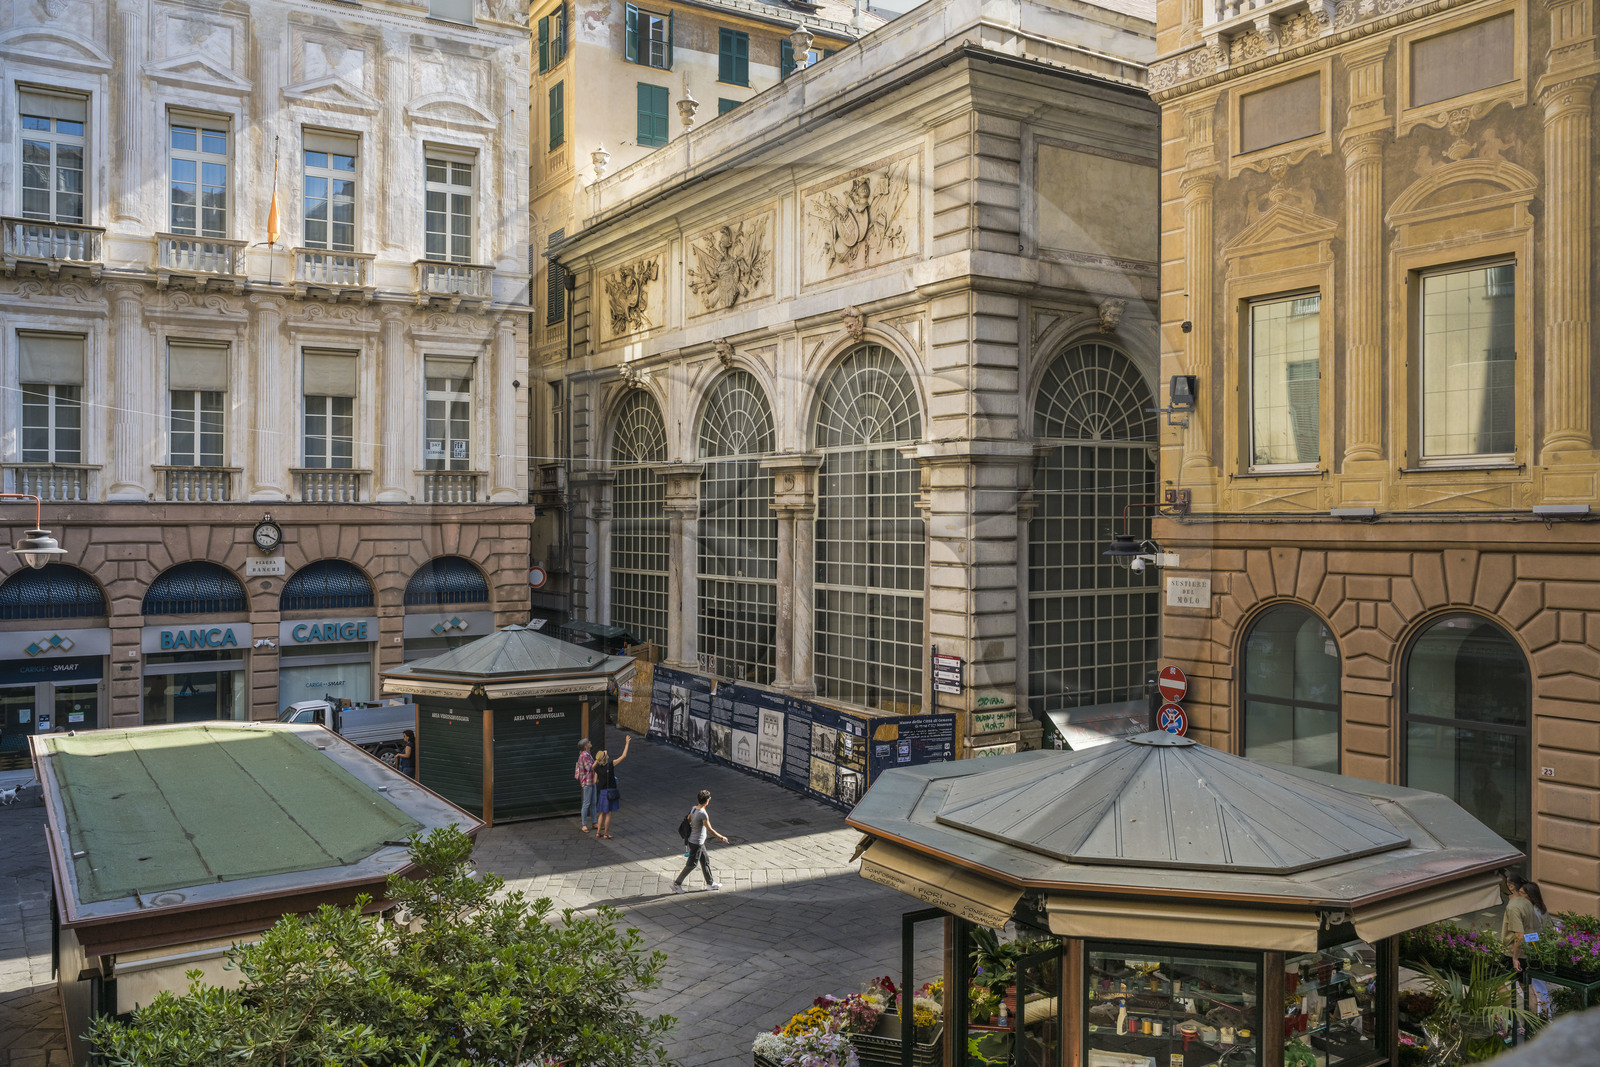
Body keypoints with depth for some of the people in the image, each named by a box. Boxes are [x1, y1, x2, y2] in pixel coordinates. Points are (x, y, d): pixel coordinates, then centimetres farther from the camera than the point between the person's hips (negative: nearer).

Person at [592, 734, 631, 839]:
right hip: (610, 791, -5)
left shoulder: (597, 767, -2)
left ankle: (598, 832, 18)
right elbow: (624, 756, -13)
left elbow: (595, 781, 7)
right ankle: (606, 833, 9)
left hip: (601, 791, 5)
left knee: (602, 813, 17)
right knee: (608, 813, 4)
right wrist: (627, 743, -4)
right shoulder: (611, 764, -16)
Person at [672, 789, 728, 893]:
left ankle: (710, 883, 29)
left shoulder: (693, 809, -3)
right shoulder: (703, 814, -28)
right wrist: (721, 838, -11)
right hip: (696, 843, -9)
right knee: (691, 864, 5)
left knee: (706, 861, 18)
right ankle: (677, 883, 16)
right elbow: (710, 830, -22)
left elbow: (688, 821, 10)